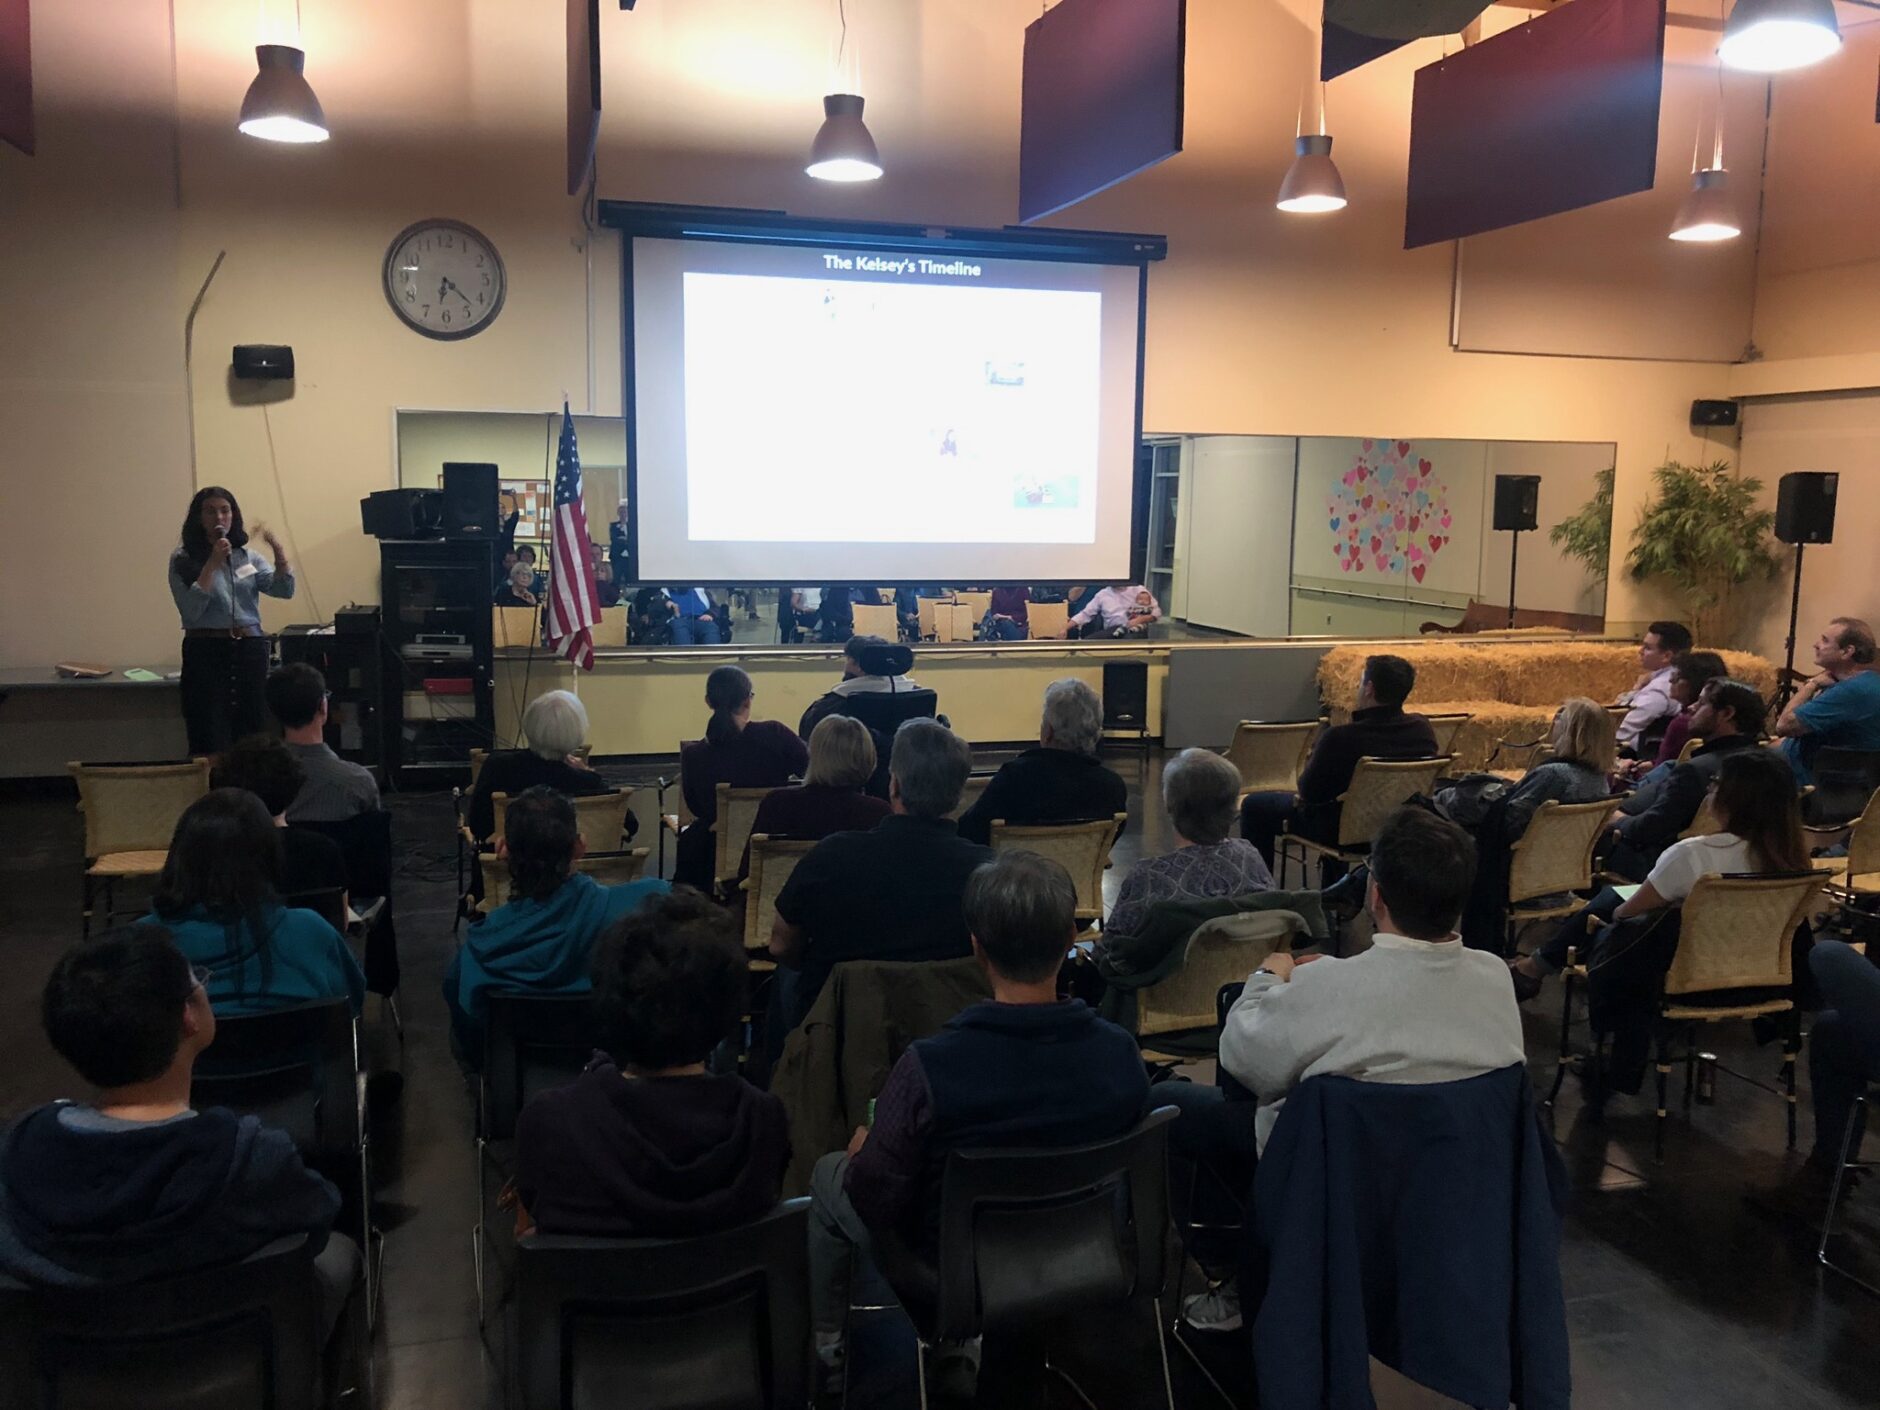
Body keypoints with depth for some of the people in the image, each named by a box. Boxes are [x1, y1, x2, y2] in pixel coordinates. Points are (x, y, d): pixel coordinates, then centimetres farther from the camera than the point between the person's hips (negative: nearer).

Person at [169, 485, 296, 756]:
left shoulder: (249, 557, 13)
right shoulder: (183, 560, 2)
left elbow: (284, 590, -2)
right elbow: (191, 610, -12)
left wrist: (279, 551, -16)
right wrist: (213, 564, -13)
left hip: (250, 650, 3)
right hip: (206, 652, -3)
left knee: (253, 737, 4)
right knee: (211, 741, -6)